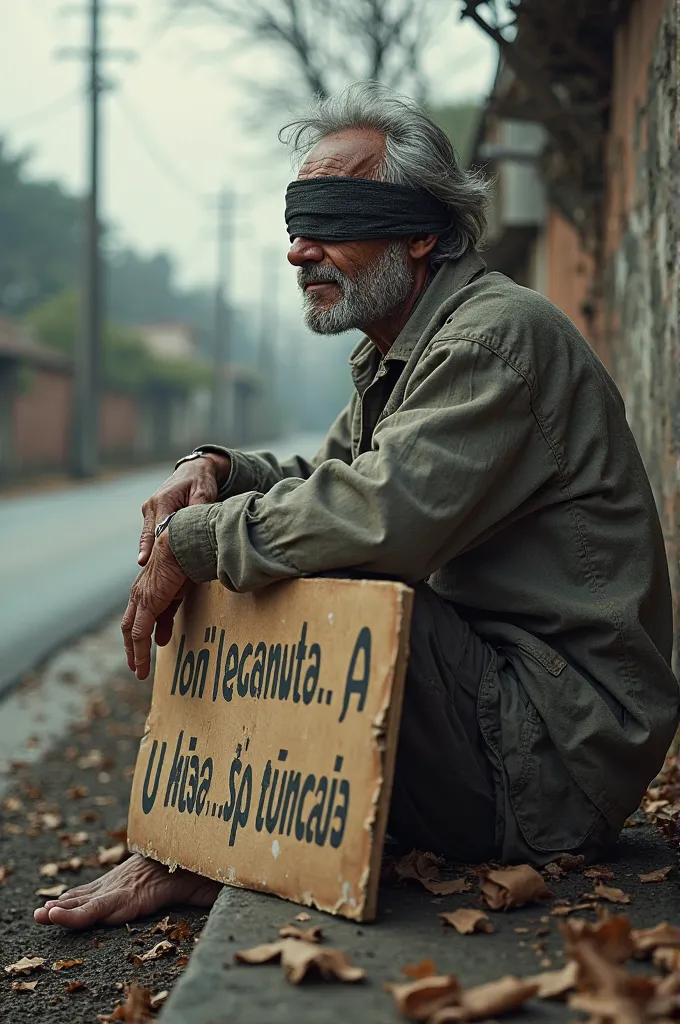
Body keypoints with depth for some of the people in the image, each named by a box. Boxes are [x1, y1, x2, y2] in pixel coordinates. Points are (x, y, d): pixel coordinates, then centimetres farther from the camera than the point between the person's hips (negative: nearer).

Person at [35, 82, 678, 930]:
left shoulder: (499, 335, -17)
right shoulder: (394, 356, 16)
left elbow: (385, 512, -31)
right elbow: (328, 479, 23)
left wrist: (189, 540, -19)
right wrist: (217, 471, 0)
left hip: (557, 754, -10)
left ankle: (189, 863, -6)